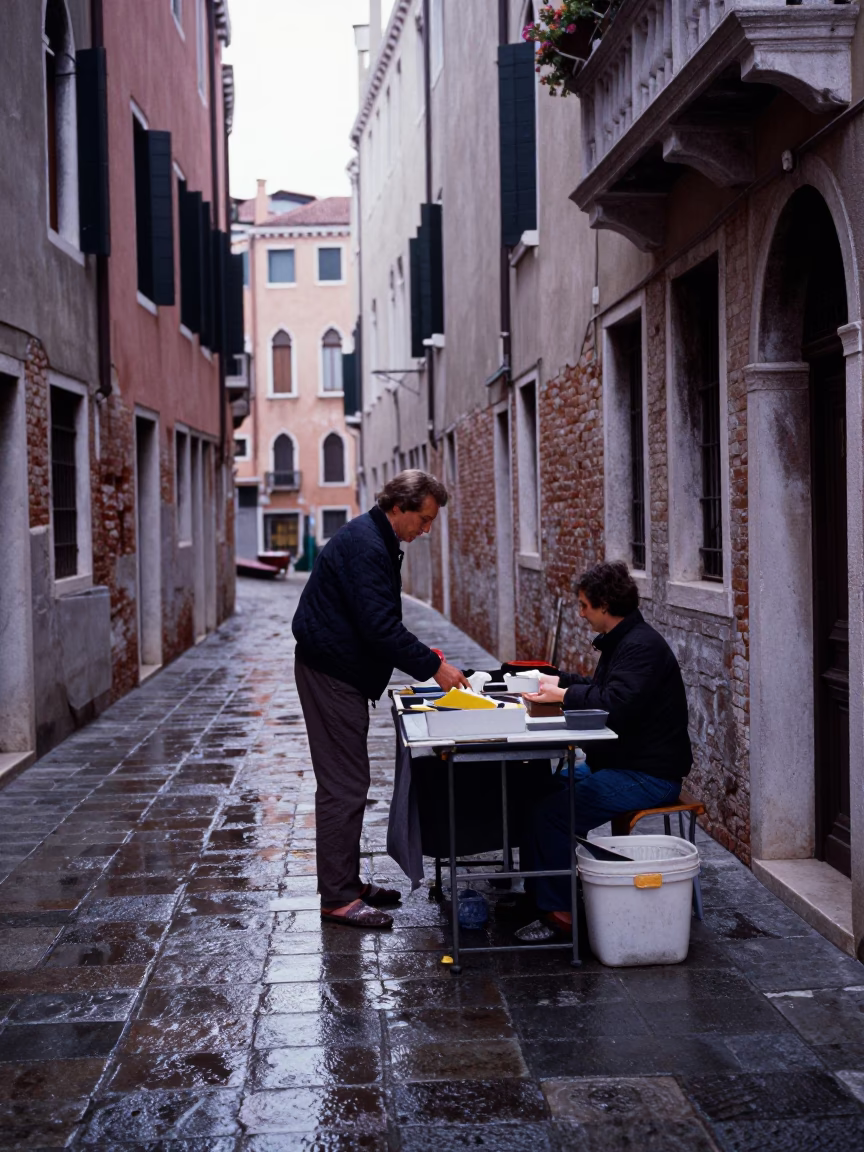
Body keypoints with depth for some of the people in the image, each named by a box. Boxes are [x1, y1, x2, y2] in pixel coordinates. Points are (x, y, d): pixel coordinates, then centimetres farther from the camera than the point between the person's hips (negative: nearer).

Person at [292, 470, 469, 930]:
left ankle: (346, 883, 25)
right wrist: (433, 667, -21)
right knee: (344, 786, -7)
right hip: (331, 673, -11)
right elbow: (380, 626, -26)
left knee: (347, 783, 16)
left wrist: (421, 657, 13)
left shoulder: (374, 538, 14)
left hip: (339, 671, 11)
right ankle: (338, 898, -1)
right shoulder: (365, 546, -20)